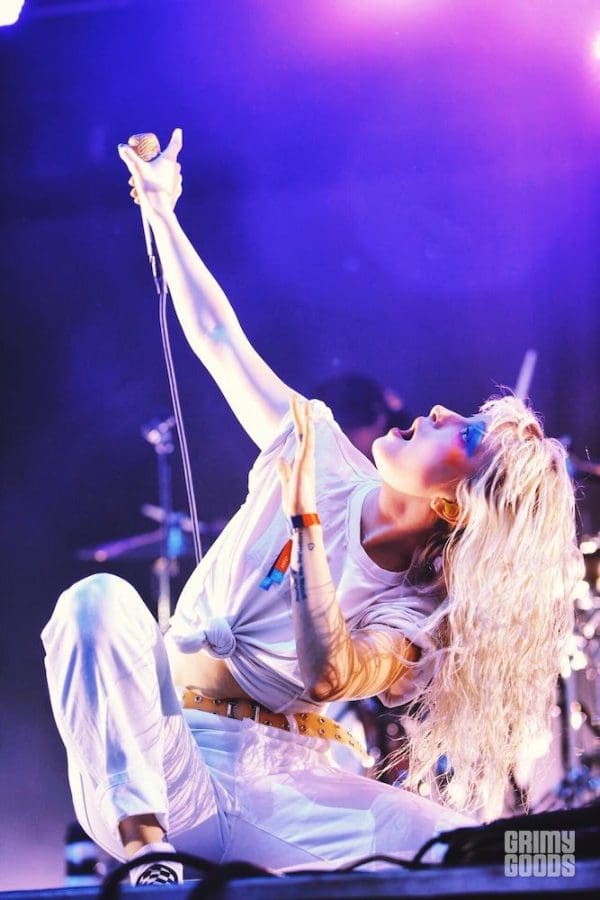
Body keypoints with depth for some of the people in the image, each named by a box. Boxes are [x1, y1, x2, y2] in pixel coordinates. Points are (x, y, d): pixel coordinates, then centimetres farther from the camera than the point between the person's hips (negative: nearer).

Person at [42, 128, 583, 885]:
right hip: (162, 751, 3)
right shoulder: (324, 455, 0)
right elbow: (217, 337, 9)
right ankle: (141, 840, -34)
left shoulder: (416, 613, -8)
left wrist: (306, 518, -36)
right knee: (101, 597, -33)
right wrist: (161, 209, 12)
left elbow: (328, 676, -30)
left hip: (271, 780, -3)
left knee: (457, 841, -31)